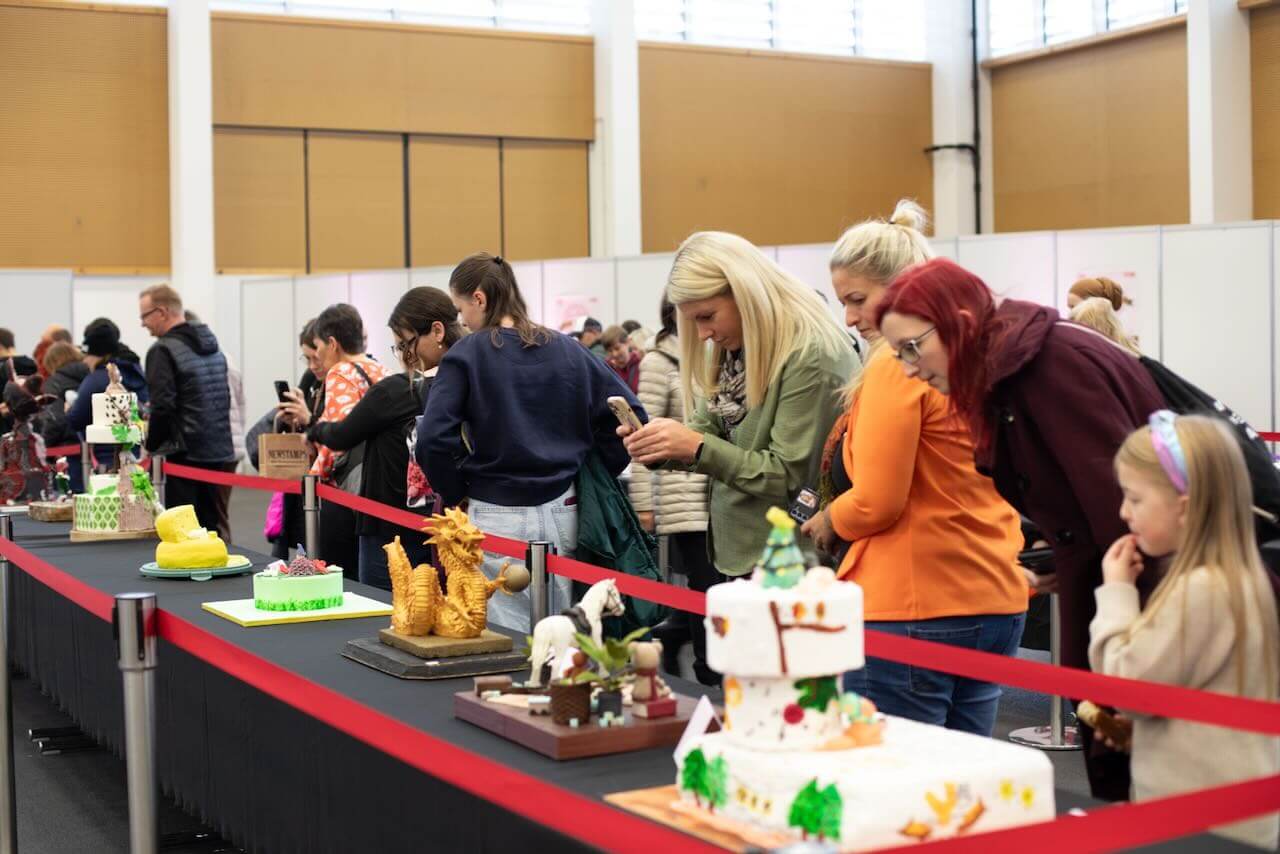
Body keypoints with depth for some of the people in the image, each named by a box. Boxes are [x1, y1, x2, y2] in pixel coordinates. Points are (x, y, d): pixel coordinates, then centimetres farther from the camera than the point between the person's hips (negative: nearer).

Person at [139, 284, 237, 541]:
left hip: (186, 454, -8)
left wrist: (151, 445, -5)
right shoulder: (213, 346, 14)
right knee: (216, 526, 12)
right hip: (221, 452, 8)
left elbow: (162, 407, -18)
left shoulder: (163, 351, -11)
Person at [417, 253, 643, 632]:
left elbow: (433, 438, -17)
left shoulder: (466, 355, -6)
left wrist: (454, 494, -2)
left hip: (497, 517, -4)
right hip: (561, 511, 5)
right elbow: (628, 411, 1)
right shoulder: (567, 349, 6)